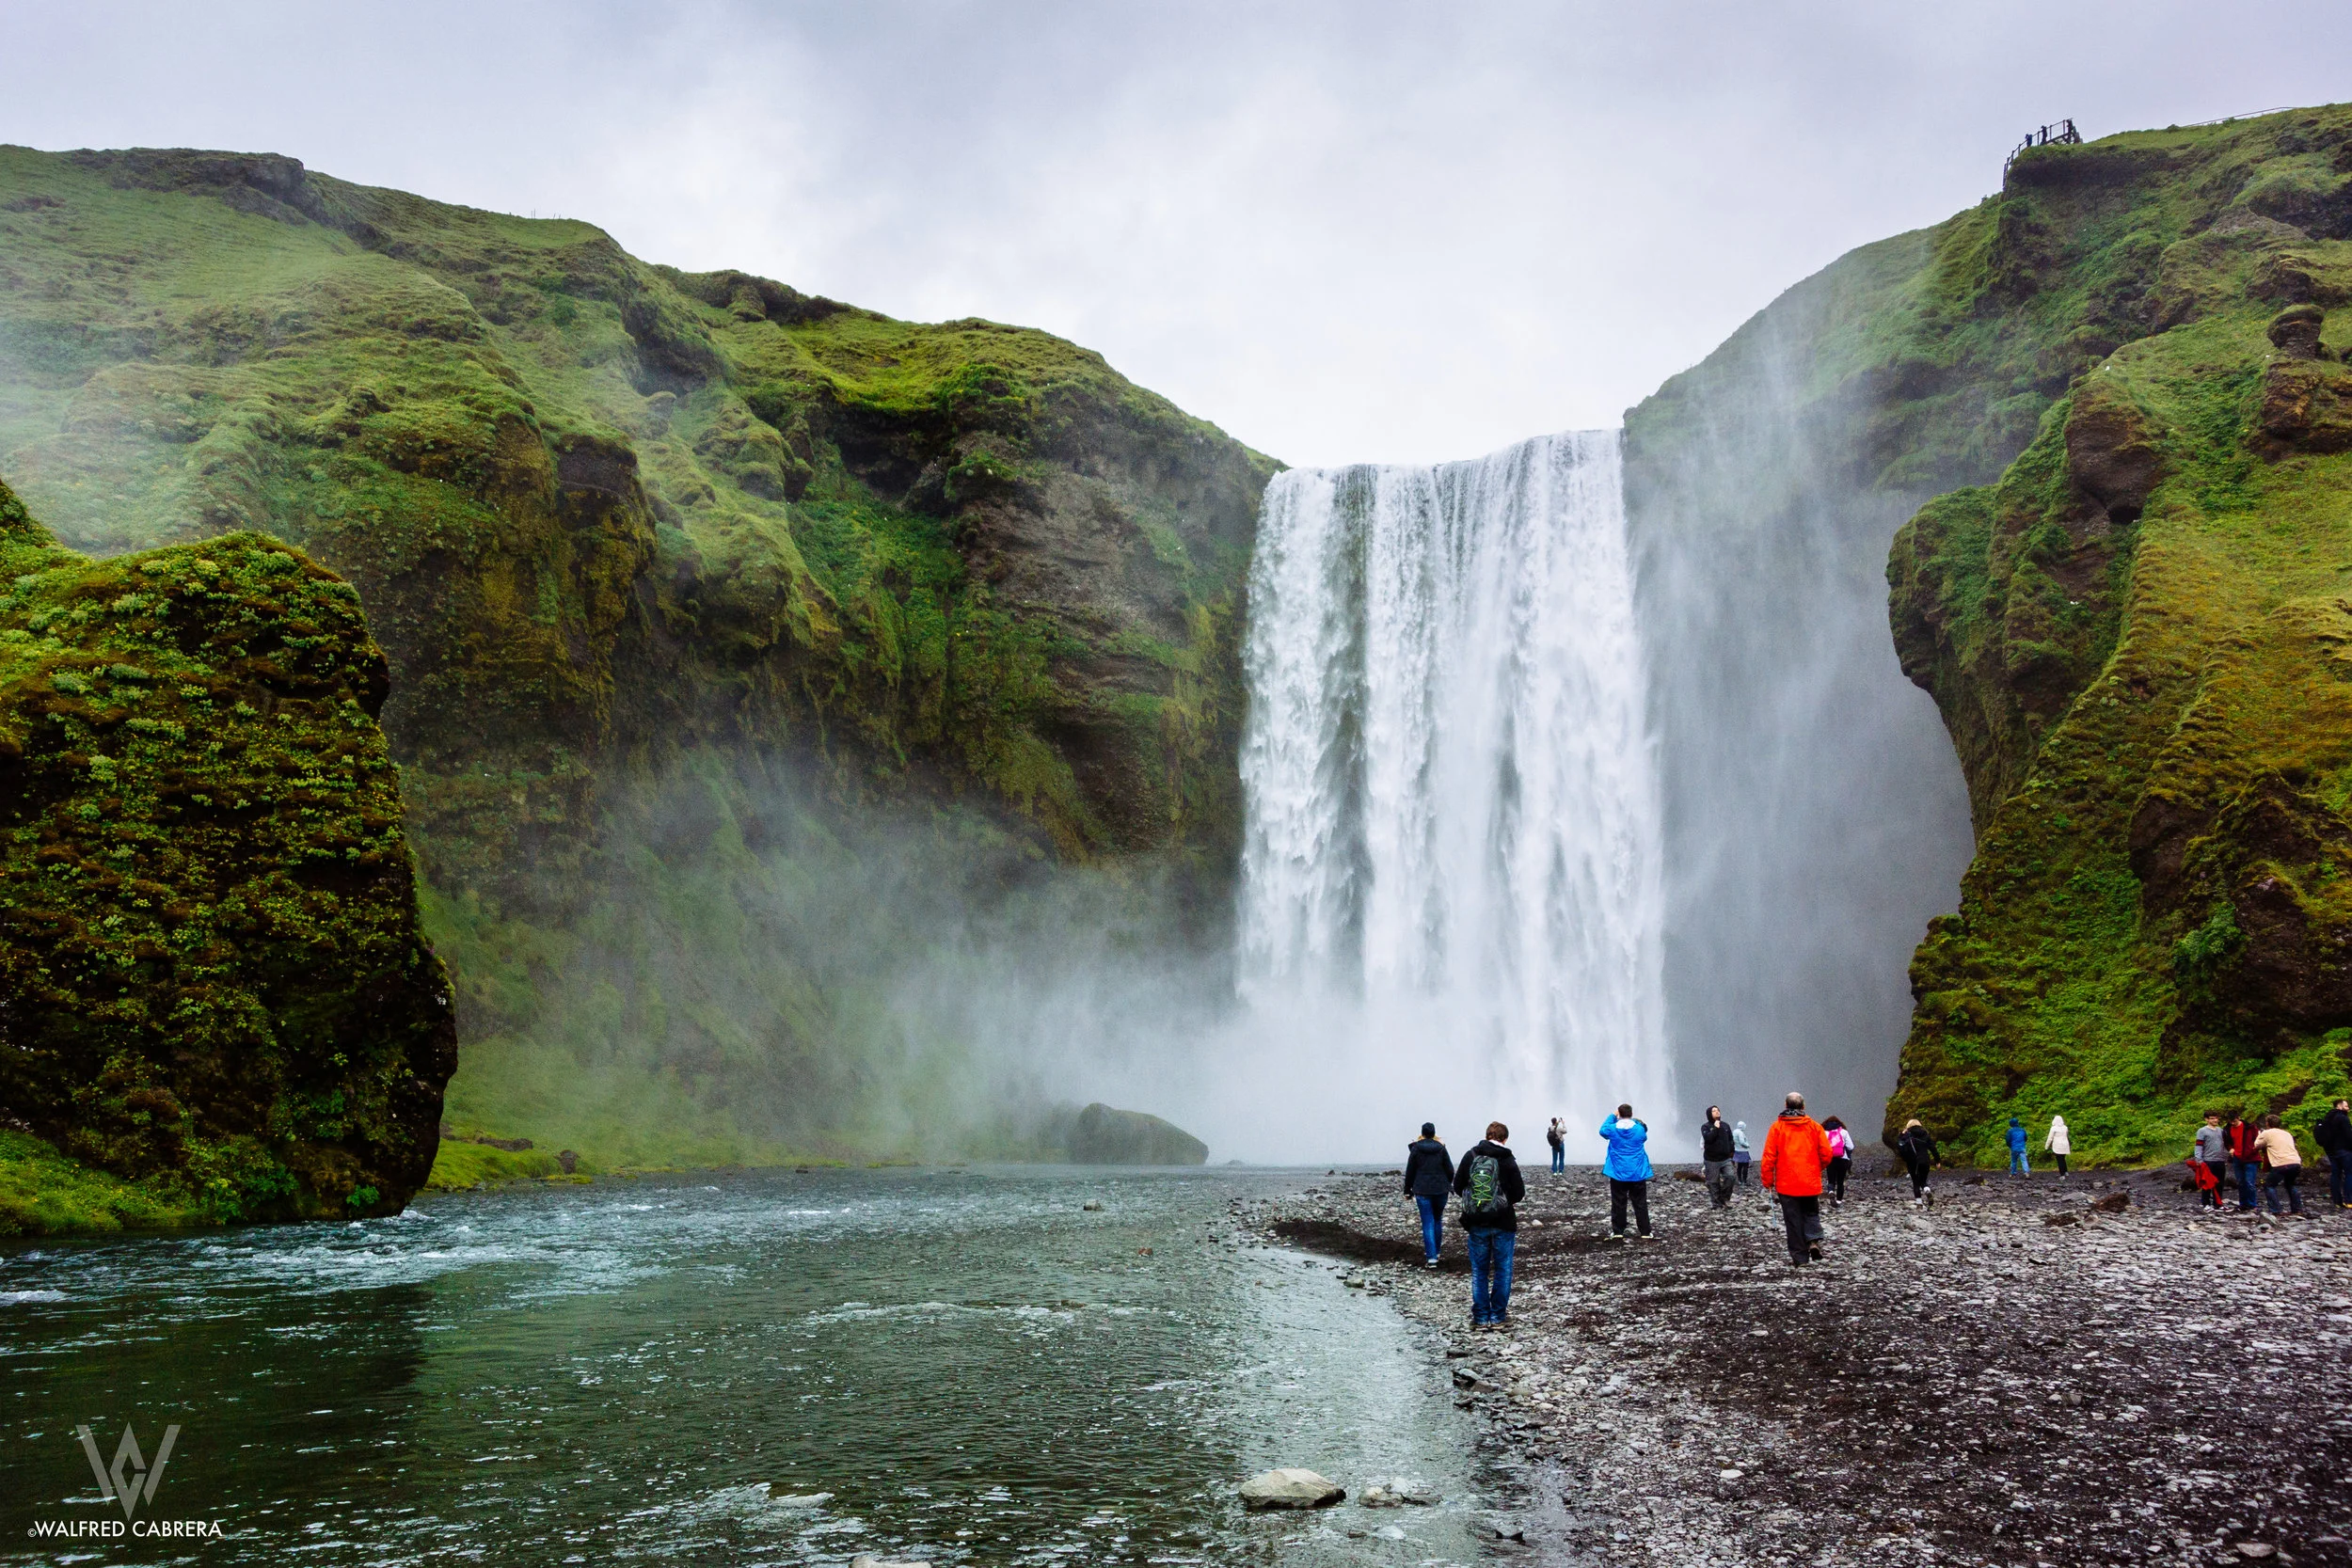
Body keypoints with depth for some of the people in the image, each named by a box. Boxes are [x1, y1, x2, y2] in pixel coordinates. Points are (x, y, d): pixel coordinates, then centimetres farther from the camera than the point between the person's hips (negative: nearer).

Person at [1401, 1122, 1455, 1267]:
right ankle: (1436, 1251, 26)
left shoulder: (1415, 1149, -2)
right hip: (1440, 1190, 2)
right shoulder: (1441, 1148, 0)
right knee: (1438, 1220, 18)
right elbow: (1450, 1170, 2)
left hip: (1422, 1191, -2)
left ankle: (1431, 1256, -10)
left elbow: (1410, 1172, 1)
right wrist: (1447, 1185, 19)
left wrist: (1407, 1190, 10)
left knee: (1427, 1224, -1)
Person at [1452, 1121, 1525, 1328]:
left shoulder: (1470, 1156, -2)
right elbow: (1519, 1194, -8)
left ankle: (1481, 1317, 11)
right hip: (1503, 1223, -2)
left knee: (1479, 1271, 10)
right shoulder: (1507, 1160, -9)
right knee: (1502, 1270, 9)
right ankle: (1498, 1317, 10)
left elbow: (1457, 1186, 2)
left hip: (1476, 1224, 2)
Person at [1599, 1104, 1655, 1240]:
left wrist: (1612, 1116, 21)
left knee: (1618, 1204, 6)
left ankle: (1617, 1233, 8)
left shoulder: (1612, 1129, -7)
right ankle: (1645, 1233, 4)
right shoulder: (1640, 1129, -7)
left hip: (1618, 1174, 0)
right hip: (1638, 1173, 0)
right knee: (1640, 1204, 5)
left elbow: (1603, 1130, 16)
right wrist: (1634, 1121, 21)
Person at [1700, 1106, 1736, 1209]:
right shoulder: (1705, 1127, -1)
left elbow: (1731, 1140, 18)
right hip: (1712, 1160, -3)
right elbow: (1708, 1138, -18)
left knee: (1730, 1177, -15)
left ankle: (1725, 1198, 1)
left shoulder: (1726, 1125, 12)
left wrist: (1731, 1152, 11)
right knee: (1713, 1183, -1)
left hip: (1726, 1159, 3)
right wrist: (1716, 1128, -19)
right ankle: (1717, 1203, 8)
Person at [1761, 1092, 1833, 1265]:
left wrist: (1767, 1181, 3)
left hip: (1787, 1184, -2)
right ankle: (1813, 1240, -6)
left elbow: (1769, 1156, -6)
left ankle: (1799, 1257, 6)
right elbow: (1826, 1153, 0)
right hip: (1811, 1183, 2)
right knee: (1811, 1213, 18)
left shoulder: (1777, 1127, -4)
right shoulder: (1814, 1126, 1)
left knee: (1793, 1220, 5)